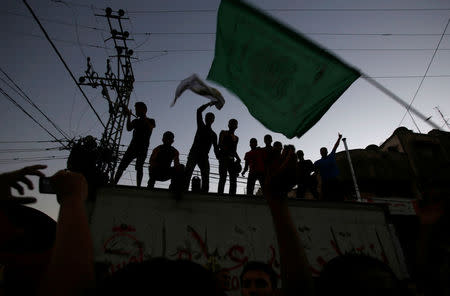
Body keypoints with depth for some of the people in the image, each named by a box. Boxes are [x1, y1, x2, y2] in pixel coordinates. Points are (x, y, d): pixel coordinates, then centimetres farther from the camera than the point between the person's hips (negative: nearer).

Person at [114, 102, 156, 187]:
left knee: (139, 167, -16)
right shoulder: (136, 121, 21)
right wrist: (128, 116, -8)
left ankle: (138, 186, -21)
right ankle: (114, 183, -10)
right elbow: (129, 129, 1)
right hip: (133, 146, 4)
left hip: (143, 148, -4)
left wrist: (143, 117, -11)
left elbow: (151, 127, -12)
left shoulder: (150, 121, 12)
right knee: (122, 165, -7)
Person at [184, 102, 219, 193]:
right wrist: (210, 103, 8)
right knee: (188, 172, -21)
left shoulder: (213, 135, 22)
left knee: (205, 177, -14)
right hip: (194, 153, -2)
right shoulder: (201, 126, 19)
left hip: (204, 157, 2)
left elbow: (216, 149, 14)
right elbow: (199, 111, 9)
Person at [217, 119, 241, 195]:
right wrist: (228, 150, -19)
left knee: (233, 180, -4)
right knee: (223, 178, -16)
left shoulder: (236, 138, 25)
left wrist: (238, 158, 6)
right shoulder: (223, 133, 9)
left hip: (232, 160, 6)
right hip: (224, 157, -6)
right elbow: (220, 145, -4)